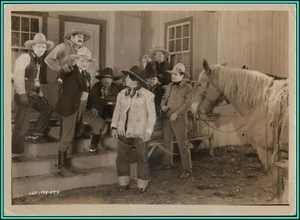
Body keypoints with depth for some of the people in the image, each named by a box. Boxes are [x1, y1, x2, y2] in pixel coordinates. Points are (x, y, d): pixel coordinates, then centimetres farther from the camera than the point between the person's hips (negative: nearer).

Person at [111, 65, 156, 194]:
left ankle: (142, 186, 17)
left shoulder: (147, 95, -6)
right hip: (123, 132, 4)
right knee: (122, 158, 9)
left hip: (140, 133, -4)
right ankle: (124, 183, 24)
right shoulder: (122, 94, 7)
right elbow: (117, 111, 12)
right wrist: (114, 127, 4)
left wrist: (149, 131, -11)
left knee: (142, 159, 4)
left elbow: (152, 114, -5)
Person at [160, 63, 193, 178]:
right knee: (167, 141, 16)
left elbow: (187, 103, -13)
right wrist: (163, 105, -5)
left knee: (182, 144, -3)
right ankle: (167, 163, 32)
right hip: (167, 118, 6)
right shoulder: (169, 86, 11)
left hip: (179, 119, -6)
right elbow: (164, 98, 17)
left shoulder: (188, 88, -6)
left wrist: (176, 113, -21)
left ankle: (186, 169, 5)